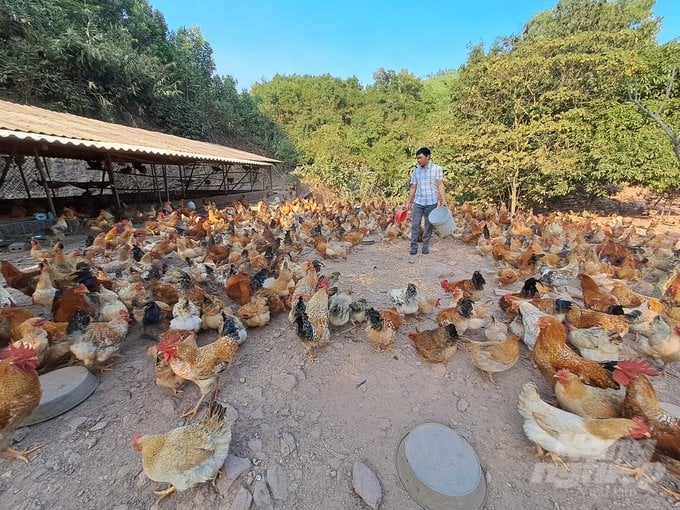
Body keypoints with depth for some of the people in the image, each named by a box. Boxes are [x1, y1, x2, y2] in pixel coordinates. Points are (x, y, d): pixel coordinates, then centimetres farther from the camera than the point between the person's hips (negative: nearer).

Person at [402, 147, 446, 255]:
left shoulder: (437, 169, -2)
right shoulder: (415, 171, 6)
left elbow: (440, 185, -6)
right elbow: (413, 188, 9)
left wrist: (443, 200, -16)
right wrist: (408, 202, 7)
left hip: (431, 203, -2)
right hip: (418, 202, 2)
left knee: (429, 226, 6)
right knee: (415, 225, 0)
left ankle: (426, 246, 19)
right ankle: (413, 246, 9)